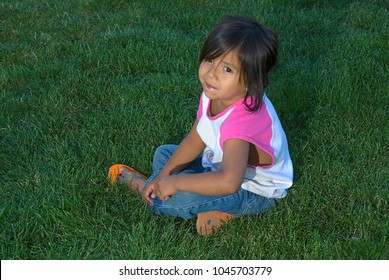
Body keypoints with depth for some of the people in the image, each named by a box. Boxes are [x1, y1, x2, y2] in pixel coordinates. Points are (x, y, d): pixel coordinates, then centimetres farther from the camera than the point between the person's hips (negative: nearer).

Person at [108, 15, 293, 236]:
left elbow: (228, 182, -51)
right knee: (163, 154, 16)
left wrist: (174, 182, -38)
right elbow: (194, 141, -3)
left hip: (254, 192, -8)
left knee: (170, 197, -23)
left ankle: (139, 184, 10)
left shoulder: (242, 119, -39)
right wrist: (163, 176, -12)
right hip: (220, 163, 8)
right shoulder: (214, 93, -14)